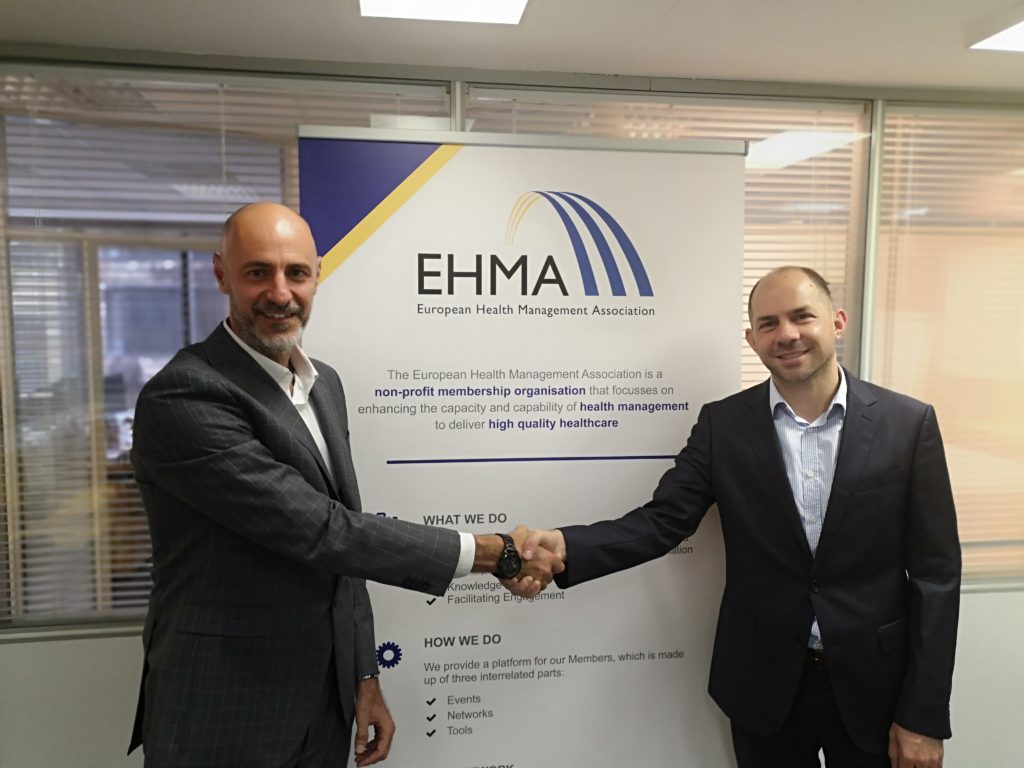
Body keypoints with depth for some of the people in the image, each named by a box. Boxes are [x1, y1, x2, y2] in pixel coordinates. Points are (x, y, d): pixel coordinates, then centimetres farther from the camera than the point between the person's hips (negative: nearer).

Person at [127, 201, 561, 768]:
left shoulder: (324, 384, 5)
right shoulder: (182, 398, -21)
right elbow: (318, 531, -25)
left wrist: (364, 676, 9)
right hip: (223, 718, -6)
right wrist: (493, 552, -19)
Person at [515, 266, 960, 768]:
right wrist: (564, 546, -31)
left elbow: (935, 573, -5)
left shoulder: (908, 423, -7)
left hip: (874, 685, 0)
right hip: (763, 684, 1)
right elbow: (661, 521, -12)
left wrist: (924, 715, -6)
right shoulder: (723, 424, -5)